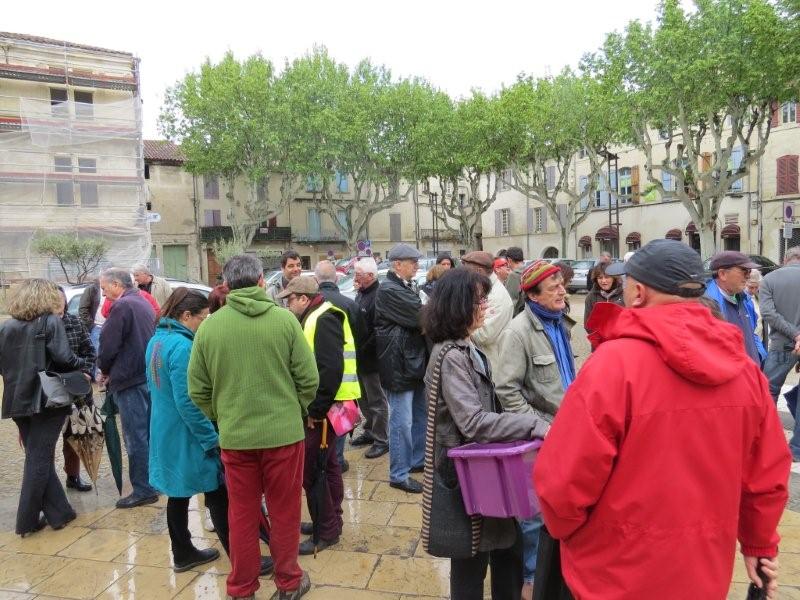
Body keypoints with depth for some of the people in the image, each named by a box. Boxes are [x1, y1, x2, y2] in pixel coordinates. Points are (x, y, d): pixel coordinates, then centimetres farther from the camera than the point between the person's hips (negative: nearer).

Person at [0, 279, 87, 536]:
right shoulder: (50, 322, -8)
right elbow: (63, 358, -16)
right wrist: (83, 365, 0)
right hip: (47, 399, -5)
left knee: (37, 457, 14)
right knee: (40, 459, 4)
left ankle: (59, 513, 18)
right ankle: (27, 522, 10)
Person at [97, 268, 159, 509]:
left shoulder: (122, 306, -14)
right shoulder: (143, 303, 15)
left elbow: (109, 345, -15)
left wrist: (104, 370, 4)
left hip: (129, 380, -9)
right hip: (148, 376, 9)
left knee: (136, 437, -3)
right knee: (148, 433, 17)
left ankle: (143, 490, 3)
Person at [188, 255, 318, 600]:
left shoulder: (209, 326, -5)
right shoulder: (284, 319, -10)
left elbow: (197, 390, 0)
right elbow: (309, 379, -8)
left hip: (235, 437, 2)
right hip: (283, 432, -1)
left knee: (241, 514, 17)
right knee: (285, 512, 15)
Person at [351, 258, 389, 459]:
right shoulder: (361, 294, 12)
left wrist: (363, 350, -19)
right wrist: (354, 349, 12)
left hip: (371, 359, -10)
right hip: (359, 358, 10)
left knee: (377, 401, 2)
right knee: (364, 399, 20)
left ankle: (381, 440, 14)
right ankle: (370, 432, 35)